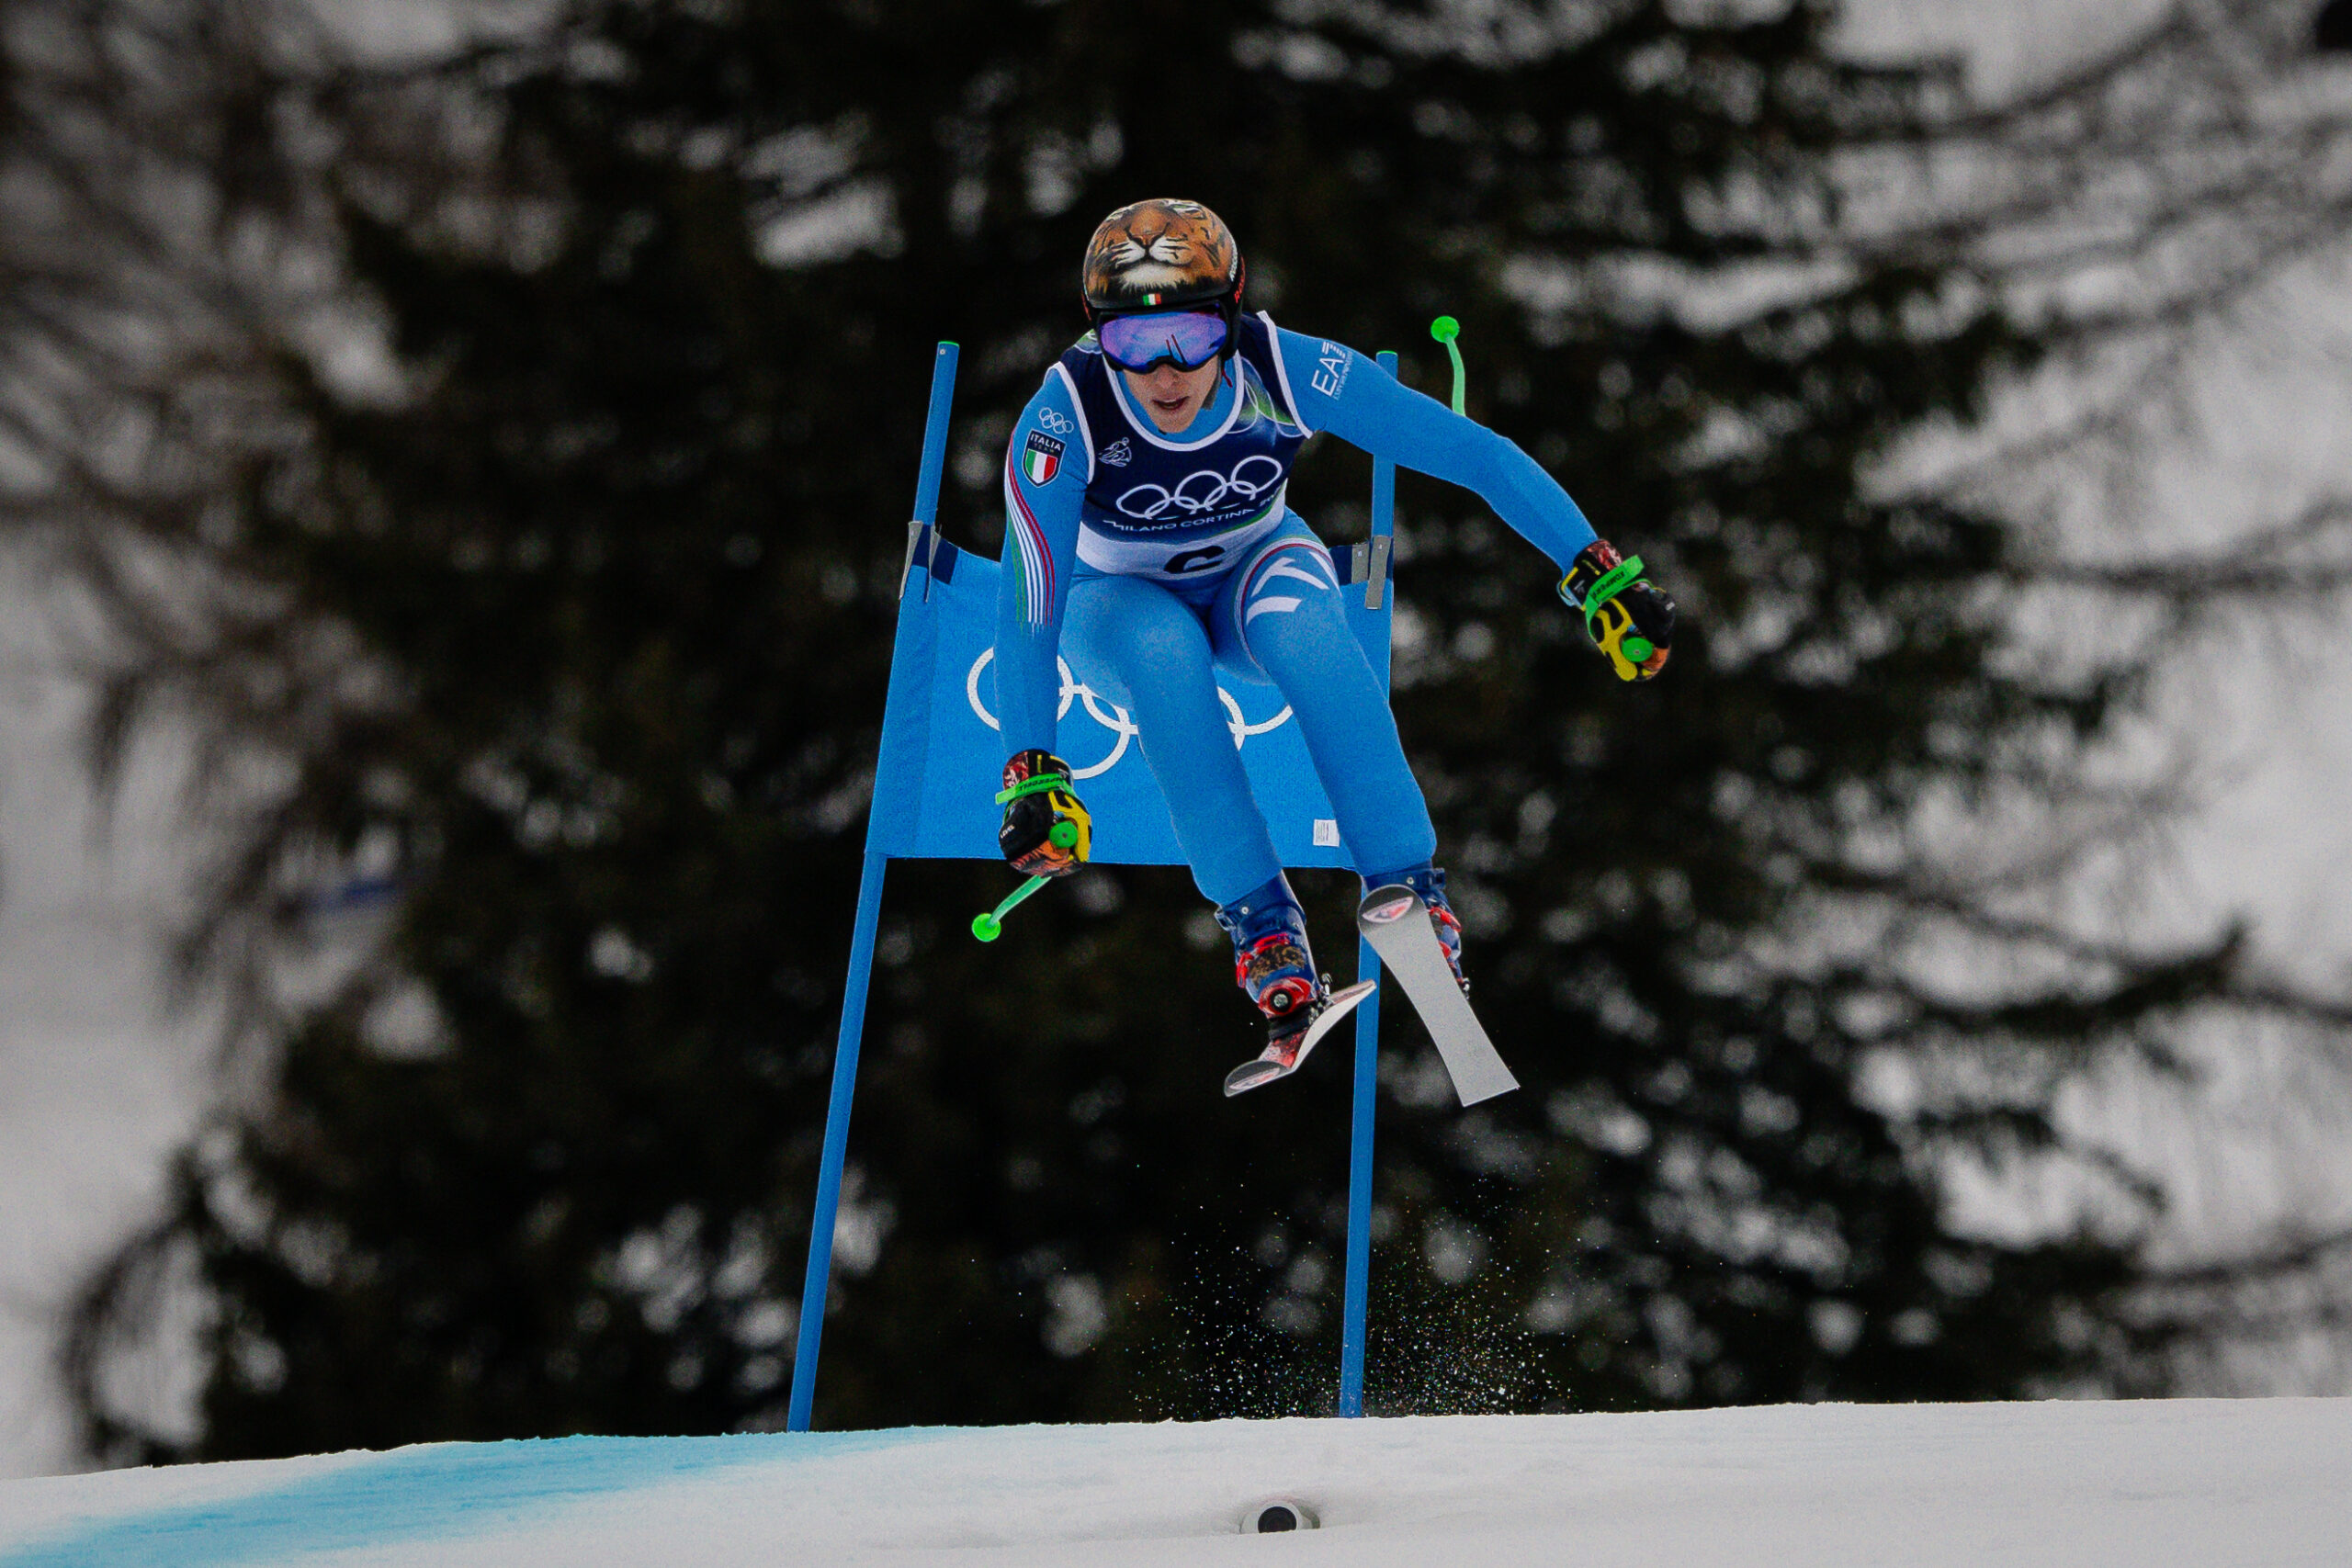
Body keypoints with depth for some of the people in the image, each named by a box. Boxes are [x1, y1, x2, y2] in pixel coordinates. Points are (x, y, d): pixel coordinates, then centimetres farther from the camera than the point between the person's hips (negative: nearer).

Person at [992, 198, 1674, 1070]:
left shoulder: (1288, 373, -32)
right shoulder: (1062, 422, -35)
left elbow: (1473, 453, -28)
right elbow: (1027, 605, -37)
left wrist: (1599, 577, -31)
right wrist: (1031, 775, -46)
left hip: (1256, 569, 1)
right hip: (1121, 602, 0)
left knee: (1297, 619, -34)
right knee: (1165, 655, -35)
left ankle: (1405, 889, -30)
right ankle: (1261, 925, -28)